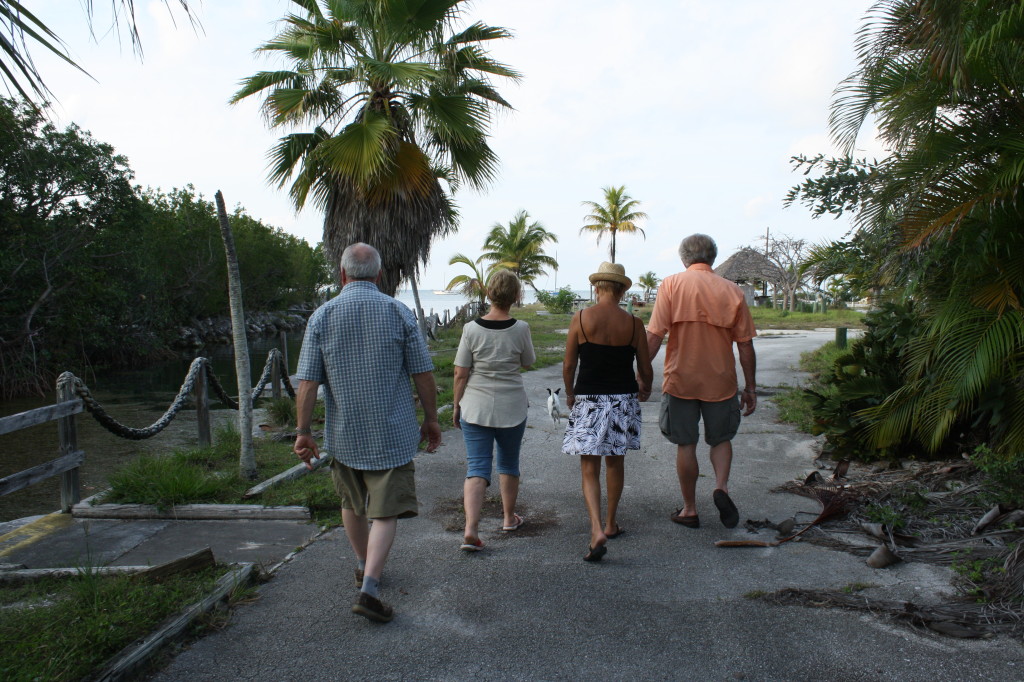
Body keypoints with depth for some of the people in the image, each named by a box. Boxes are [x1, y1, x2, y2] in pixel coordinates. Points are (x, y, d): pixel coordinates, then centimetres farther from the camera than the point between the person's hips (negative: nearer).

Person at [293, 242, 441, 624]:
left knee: (352, 505, 22)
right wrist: (431, 420, 6)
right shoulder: (398, 313, -6)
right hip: (392, 434, -2)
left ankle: (365, 568, 40)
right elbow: (423, 375, -5)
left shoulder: (322, 316, -3)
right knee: (385, 513, 3)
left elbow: (307, 382, -6)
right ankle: (368, 589, -7)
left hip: (343, 435, 3)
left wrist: (302, 432, 1)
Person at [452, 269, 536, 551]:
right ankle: (509, 518, 36)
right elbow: (528, 362, 8)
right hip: (512, 408, 1)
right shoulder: (521, 329, -8)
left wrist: (456, 404, 7)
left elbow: (460, 373, -6)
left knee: (477, 467, 1)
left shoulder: (472, 329, -9)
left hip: (475, 407, -1)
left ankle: (471, 530, -12)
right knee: (509, 464, 19)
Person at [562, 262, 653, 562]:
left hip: (588, 400, -2)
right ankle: (611, 524, 33)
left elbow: (568, 365, -4)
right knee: (615, 462, 20)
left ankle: (597, 530, -12)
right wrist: (645, 388, 25)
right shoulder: (633, 323, -4)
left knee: (589, 469, 4)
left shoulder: (581, 318, -8)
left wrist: (569, 394, 14)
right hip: (623, 399, 2)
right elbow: (646, 369, 2)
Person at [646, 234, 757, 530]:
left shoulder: (672, 284, -5)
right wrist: (750, 388, 9)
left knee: (686, 445, 12)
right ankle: (721, 487, -1)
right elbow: (745, 346, 1)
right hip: (720, 380, 1)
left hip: (680, 379, -1)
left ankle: (689, 510, 21)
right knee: (721, 438, 22)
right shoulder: (732, 291, -1)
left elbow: (654, 335, -11)